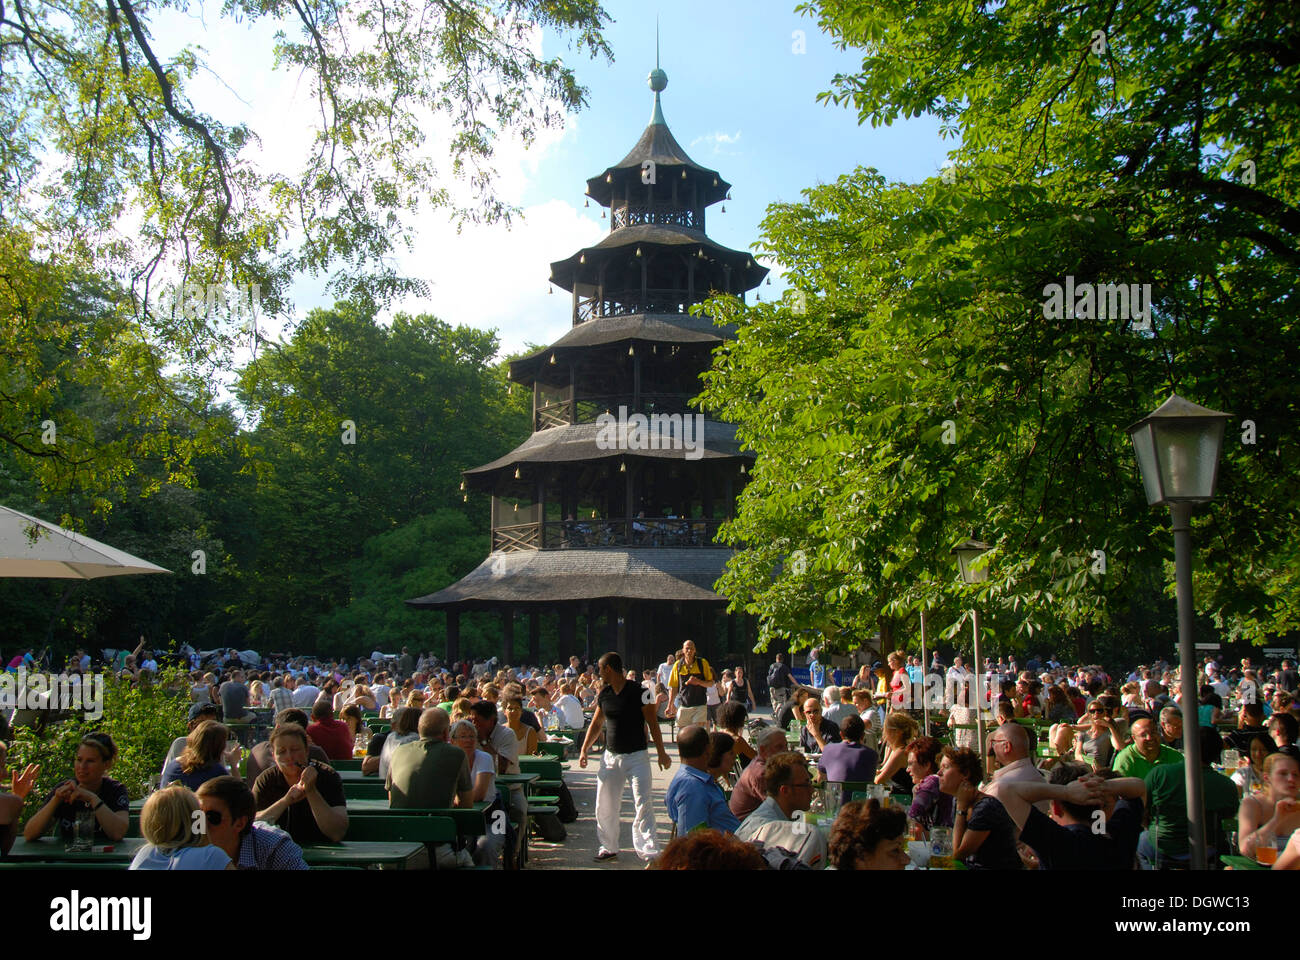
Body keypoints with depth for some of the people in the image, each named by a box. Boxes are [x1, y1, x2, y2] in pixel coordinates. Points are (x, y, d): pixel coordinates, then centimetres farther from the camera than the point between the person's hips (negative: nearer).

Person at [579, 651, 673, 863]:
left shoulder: (639, 692, -11)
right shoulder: (604, 694, 6)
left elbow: (652, 723, -7)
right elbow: (597, 723, 16)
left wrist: (662, 753, -6)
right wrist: (584, 749, 8)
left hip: (637, 756, -6)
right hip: (611, 756, 6)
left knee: (643, 804, -9)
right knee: (605, 805, 8)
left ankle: (649, 852, -4)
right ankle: (608, 847, 24)